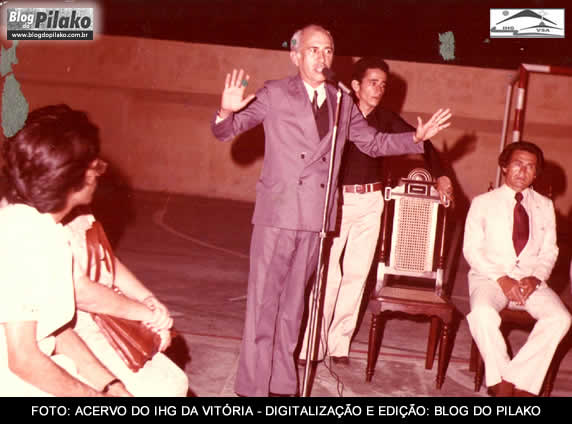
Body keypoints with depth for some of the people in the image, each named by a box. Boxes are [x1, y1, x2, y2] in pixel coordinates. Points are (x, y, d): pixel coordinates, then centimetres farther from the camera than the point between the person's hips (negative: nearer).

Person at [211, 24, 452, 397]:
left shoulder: (343, 104, 10)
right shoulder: (275, 94, -1)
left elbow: (373, 143, 21)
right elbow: (226, 131, -2)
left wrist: (417, 138, 8)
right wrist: (227, 111, -25)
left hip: (317, 216, 4)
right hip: (278, 213, -3)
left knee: (293, 301, 14)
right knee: (264, 300, 0)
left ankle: (281, 382, 26)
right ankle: (253, 386, 10)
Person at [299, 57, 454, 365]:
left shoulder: (386, 119, 7)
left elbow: (420, 142, 16)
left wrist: (440, 176, 7)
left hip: (371, 202, 4)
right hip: (338, 200, -4)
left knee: (357, 273, 6)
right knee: (328, 272, -8)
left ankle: (340, 343, 16)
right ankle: (314, 344, 3)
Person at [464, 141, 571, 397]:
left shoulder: (545, 206, 16)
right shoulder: (483, 203, 6)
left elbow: (549, 252, 11)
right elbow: (472, 250, -1)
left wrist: (535, 278, -10)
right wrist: (501, 279, -15)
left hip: (531, 280, 3)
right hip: (490, 277, -3)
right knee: (482, 313, -35)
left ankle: (512, 379, -20)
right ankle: (503, 382, -18)